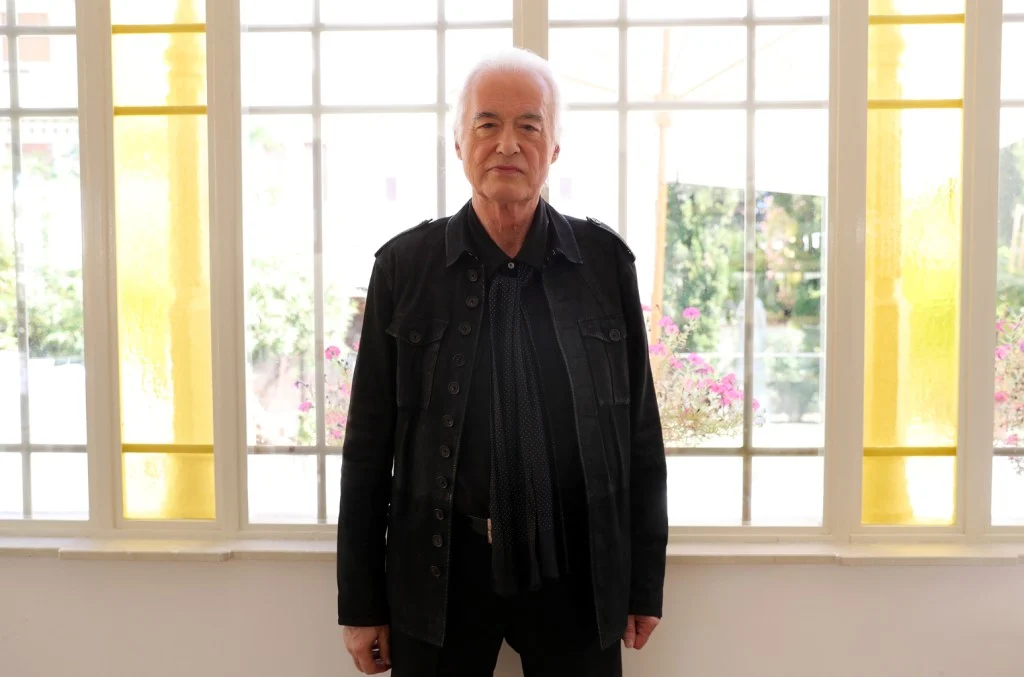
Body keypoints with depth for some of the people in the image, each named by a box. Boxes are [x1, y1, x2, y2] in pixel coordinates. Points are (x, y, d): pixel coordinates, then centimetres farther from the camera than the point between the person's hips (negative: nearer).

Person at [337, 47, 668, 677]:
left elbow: (640, 429, 3)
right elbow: (370, 441, 0)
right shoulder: (405, 265, -2)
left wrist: (645, 579, 4)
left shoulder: (605, 260, -1)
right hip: (439, 564, 0)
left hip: (577, 565, 1)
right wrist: (361, 602, 1)